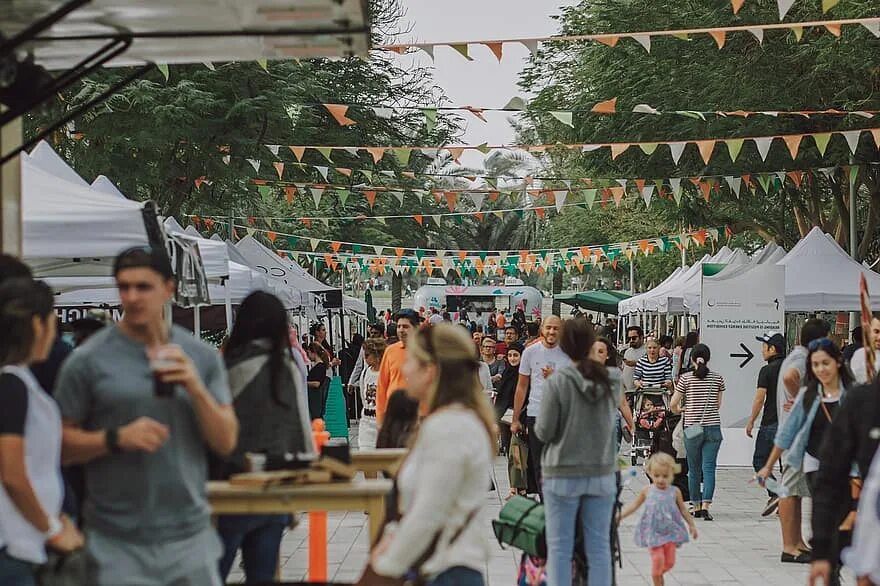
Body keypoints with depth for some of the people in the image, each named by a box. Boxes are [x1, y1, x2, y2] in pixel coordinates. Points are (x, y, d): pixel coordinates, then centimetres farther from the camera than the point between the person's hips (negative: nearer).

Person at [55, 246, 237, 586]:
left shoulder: (202, 356, 5)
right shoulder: (88, 360, -3)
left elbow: (226, 442, 4)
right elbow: (61, 443, -2)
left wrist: (196, 388, -11)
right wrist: (117, 439, -18)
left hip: (191, 536, 3)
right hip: (117, 543, -2)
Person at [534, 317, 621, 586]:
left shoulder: (557, 381, -13)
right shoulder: (611, 381, -1)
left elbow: (544, 432, -9)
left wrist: (538, 424, 11)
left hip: (563, 474, -3)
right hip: (602, 473, 3)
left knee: (559, 547, 4)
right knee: (599, 546, 9)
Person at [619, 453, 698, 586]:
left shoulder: (675, 492, -2)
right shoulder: (647, 491, -4)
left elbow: (683, 510, 10)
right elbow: (634, 505, 7)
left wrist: (691, 525, 14)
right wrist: (619, 516, 1)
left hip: (670, 531, 2)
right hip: (653, 532, -2)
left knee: (670, 562, 5)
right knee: (658, 559, -10)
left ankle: (658, 575, 36)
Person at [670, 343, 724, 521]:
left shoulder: (686, 378, -4)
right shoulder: (718, 378, 2)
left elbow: (673, 404, -2)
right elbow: (718, 404, 9)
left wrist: (679, 410, 20)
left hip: (692, 428, -1)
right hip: (713, 427, 1)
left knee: (694, 469, 10)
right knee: (709, 467, -2)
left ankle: (696, 507, 18)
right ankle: (705, 506, -15)